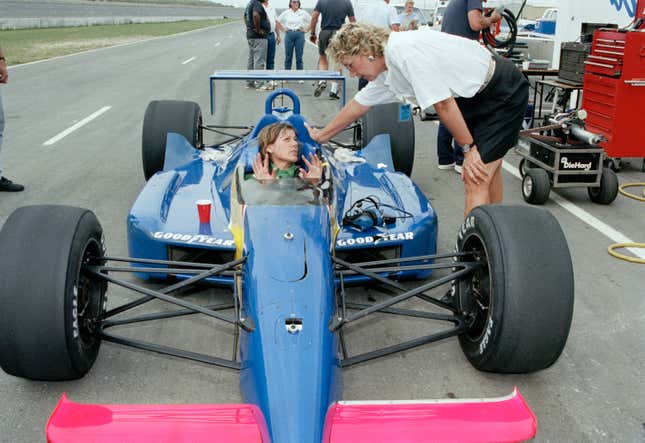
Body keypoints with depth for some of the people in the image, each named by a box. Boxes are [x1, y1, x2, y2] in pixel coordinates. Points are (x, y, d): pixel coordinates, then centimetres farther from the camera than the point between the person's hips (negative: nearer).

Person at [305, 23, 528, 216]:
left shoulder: (407, 51, -26)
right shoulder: (386, 72, 3)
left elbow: (443, 104, -25)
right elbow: (359, 104, 17)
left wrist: (468, 148, -16)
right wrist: (322, 135, 26)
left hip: (504, 91, -10)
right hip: (477, 95, 10)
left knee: (476, 181, -14)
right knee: (487, 168, 20)